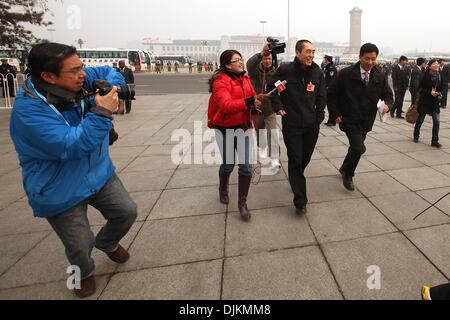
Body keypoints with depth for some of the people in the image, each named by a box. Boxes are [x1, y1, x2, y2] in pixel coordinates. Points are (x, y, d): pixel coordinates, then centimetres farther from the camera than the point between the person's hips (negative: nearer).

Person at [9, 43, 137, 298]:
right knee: (80, 246, 5)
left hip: (99, 174, 6)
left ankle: (107, 242, 44)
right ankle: (84, 273, 43)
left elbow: (109, 72, 8)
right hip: (61, 192, -6)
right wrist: (102, 112, -35)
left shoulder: (79, 81, -8)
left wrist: (112, 87, -14)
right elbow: (71, 145, -34)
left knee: (127, 212, 11)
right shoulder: (28, 110, -27)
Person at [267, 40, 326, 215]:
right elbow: (271, 88, 2)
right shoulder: (285, 70, -10)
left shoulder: (317, 72, 1)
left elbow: (322, 95, 12)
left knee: (305, 158, 15)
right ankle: (300, 201, 2)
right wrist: (278, 107, -8)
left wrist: (319, 115, 6)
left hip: (312, 124, 4)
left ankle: (296, 179, 46)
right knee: (295, 161, -4)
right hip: (291, 124, -4)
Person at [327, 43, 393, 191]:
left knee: (355, 147, 18)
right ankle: (348, 174, 9)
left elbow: (388, 94, 7)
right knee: (359, 148, -17)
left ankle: (344, 169, 46)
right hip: (349, 119, -5)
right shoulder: (346, 74, -11)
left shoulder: (381, 77, -1)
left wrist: (387, 104, -17)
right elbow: (331, 93, -5)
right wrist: (336, 114, -8)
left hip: (366, 121, 5)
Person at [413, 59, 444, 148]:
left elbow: (441, 88, 13)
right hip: (425, 101, -3)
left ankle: (435, 141, 2)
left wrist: (439, 94, -4)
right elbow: (420, 89, -10)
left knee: (436, 121, -6)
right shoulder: (426, 76, -11)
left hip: (435, 102, 3)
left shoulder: (440, 76, 2)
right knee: (420, 120, 12)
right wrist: (430, 92, -20)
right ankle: (416, 136, 32)